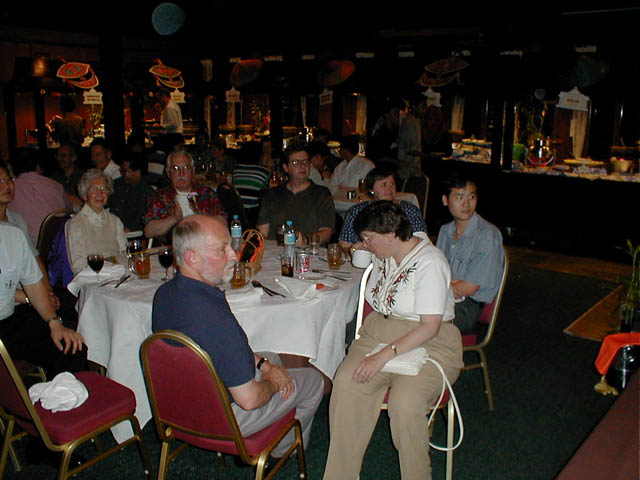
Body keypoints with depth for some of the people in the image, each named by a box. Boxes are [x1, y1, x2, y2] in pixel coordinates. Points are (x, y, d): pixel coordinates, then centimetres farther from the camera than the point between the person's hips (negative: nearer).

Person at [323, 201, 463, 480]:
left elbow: (430, 327, -20)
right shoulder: (382, 256, 9)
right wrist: (367, 330, 6)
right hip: (379, 335, 6)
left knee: (405, 401, -33)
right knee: (346, 383, -24)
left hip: (428, 345, -5)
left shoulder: (429, 262, -15)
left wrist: (383, 355, -25)